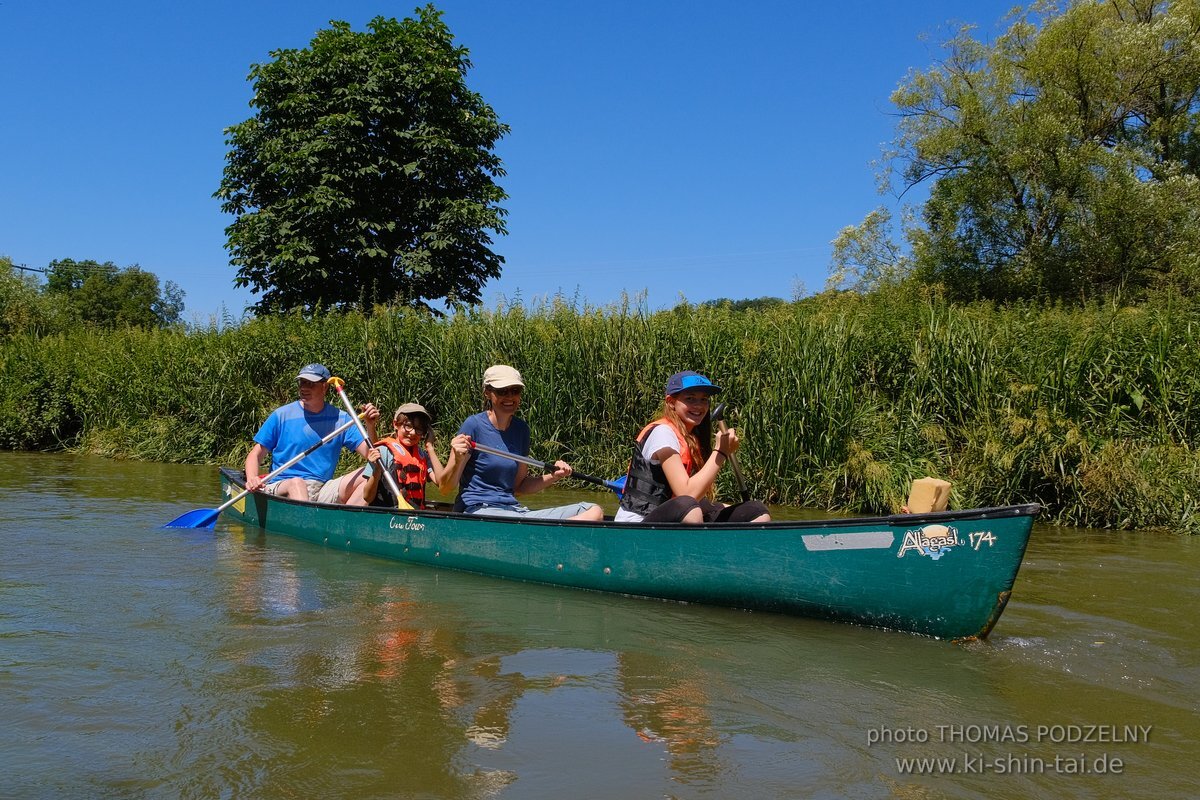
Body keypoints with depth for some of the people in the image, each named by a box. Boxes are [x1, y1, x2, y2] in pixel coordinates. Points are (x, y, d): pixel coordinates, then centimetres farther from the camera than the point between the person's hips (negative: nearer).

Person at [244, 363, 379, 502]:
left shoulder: (340, 419, 9)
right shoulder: (281, 416, 4)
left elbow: (369, 454, 4)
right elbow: (256, 455, 7)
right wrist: (251, 479, -13)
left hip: (321, 491, 3)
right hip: (280, 487, -2)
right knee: (296, 483, -37)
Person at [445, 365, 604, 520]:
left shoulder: (521, 429, 13)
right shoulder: (474, 425, -6)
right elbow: (445, 487, -8)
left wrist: (553, 476, 6)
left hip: (512, 509, 7)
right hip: (478, 510, -7)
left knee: (594, 511, -9)